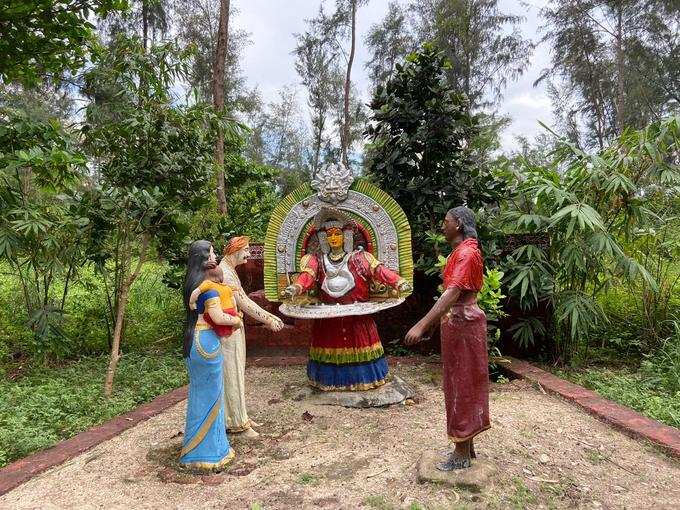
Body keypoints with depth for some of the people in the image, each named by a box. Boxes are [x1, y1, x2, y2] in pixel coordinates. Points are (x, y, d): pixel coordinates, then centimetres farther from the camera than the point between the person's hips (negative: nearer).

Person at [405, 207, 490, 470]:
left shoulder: (465, 252, -18)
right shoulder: (461, 251, 14)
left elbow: (452, 293, -30)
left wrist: (421, 325, -35)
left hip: (461, 323, -10)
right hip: (461, 321, 10)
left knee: (460, 385, -1)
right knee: (464, 384, 16)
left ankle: (461, 455, 11)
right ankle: (466, 447, 28)